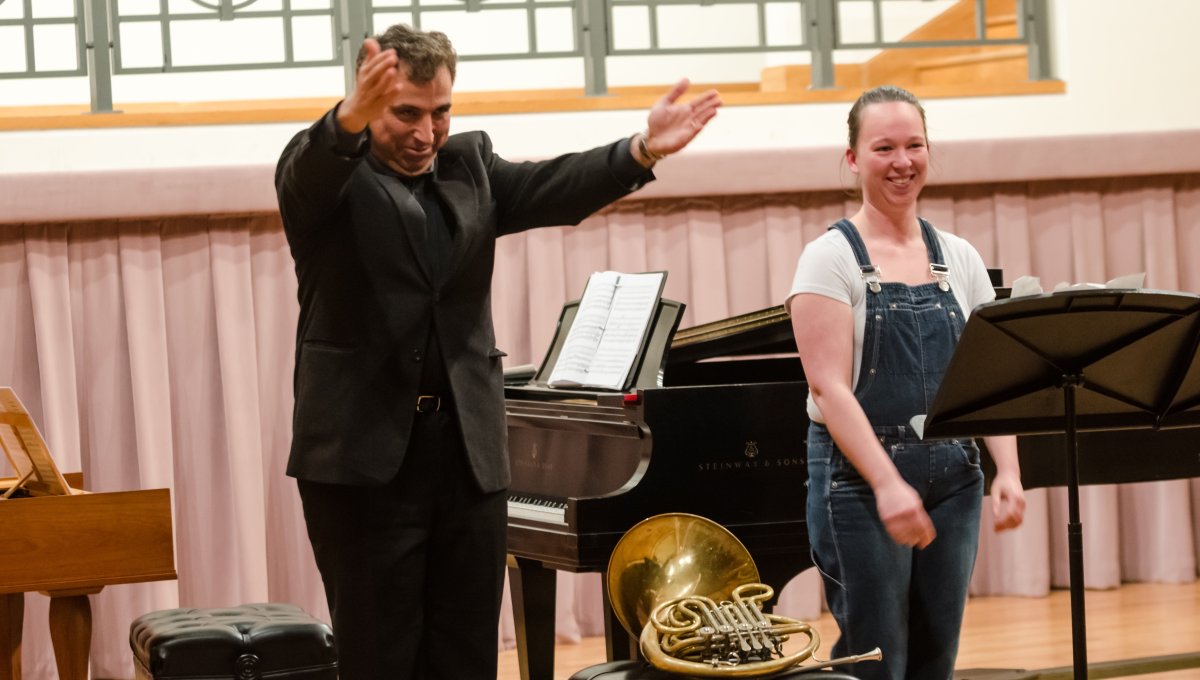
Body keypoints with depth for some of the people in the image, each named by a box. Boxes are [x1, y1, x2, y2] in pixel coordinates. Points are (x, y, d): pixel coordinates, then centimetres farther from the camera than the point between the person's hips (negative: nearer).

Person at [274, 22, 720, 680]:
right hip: (363, 453, -5)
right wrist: (350, 120, -48)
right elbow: (307, 172, -25)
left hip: (469, 453, 5)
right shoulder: (325, 173, -1)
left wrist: (641, 151, -22)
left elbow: (550, 187, -4)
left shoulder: (469, 166, 13)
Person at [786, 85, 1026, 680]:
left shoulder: (959, 258, 10)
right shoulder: (831, 258, -5)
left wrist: (1007, 471, -8)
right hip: (859, 479, -5)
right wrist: (888, 485, -24)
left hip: (952, 478, 5)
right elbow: (829, 386, -14)